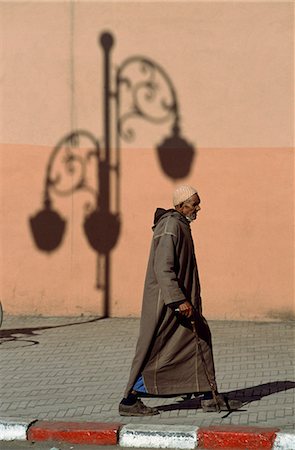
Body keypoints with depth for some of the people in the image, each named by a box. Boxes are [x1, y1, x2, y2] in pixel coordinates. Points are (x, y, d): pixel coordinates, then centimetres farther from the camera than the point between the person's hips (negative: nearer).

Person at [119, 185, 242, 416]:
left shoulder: (180, 225, 13)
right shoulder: (170, 227, -19)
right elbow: (163, 269, -25)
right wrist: (179, 301, -29)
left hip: (178, 300, 10)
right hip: (165, 302, -10)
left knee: (200, 340, 11)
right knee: (154, 351, -5)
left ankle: (211, 398, 15)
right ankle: (129, 401, 4)